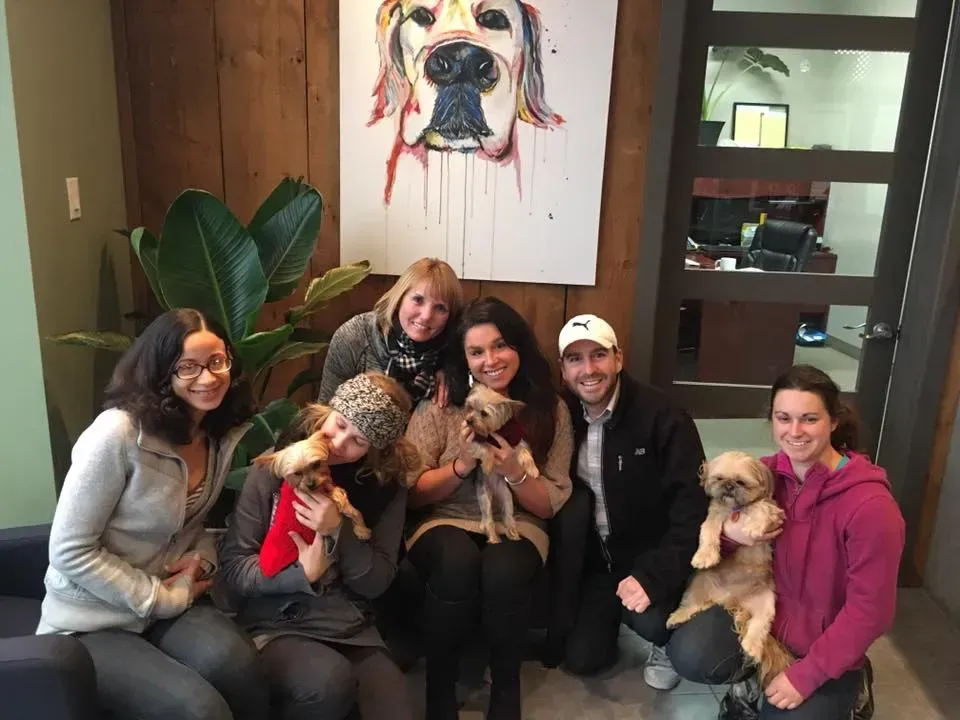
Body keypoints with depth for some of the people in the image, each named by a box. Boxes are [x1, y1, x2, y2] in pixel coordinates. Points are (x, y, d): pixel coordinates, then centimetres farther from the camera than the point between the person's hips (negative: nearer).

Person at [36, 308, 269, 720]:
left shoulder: (226, 434, -2)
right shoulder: (118, 433, -23)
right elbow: (70, 551, -19)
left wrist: (203, 560, -8)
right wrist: (166, 600, -16)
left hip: (170, 602, 5)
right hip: (91, 622, -5)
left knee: (235, 664, -26)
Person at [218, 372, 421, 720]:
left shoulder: (386, 485, 0)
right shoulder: (275, 468, -5)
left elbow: (376, 583, -1)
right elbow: (233, 567, -6)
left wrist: (339, 530, -17)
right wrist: (302, 575, -22)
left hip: (352, 629, 2)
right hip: (276, 624, -2)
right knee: (330, 680, -32)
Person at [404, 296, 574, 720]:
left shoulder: (550, 410, -1)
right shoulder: (439, 404, -4)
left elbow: (549, 506, -1)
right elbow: (411, 494, -3)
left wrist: (514, 472, -20)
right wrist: (461, 465, -20)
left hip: (516, 525, 1)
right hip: (444, 524, 0)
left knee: (504, 570, -33)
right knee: (458, 562, -34)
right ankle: (439, 684, -9)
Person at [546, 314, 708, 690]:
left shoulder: (661, 416, -20)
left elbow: (692, 508, -23)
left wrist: (653, 576, -30)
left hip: (651, 553, -3)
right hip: (593, 557, 3)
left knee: (648, 618, -29)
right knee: (581, 658, -7)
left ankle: (665, 638, 9)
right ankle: (607, 613, 26)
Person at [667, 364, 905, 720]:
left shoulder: (870, 506, -23)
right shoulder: (767, 473, -8)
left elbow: (869, 610, -19)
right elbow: (720, 513, 6)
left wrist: (805, 676, -18)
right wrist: (728, 529, -20)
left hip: (826, 644, -3)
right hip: (767, 610, 3)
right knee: (689, 655, -22)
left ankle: (841, 690, 16)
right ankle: (755, 683, 10)